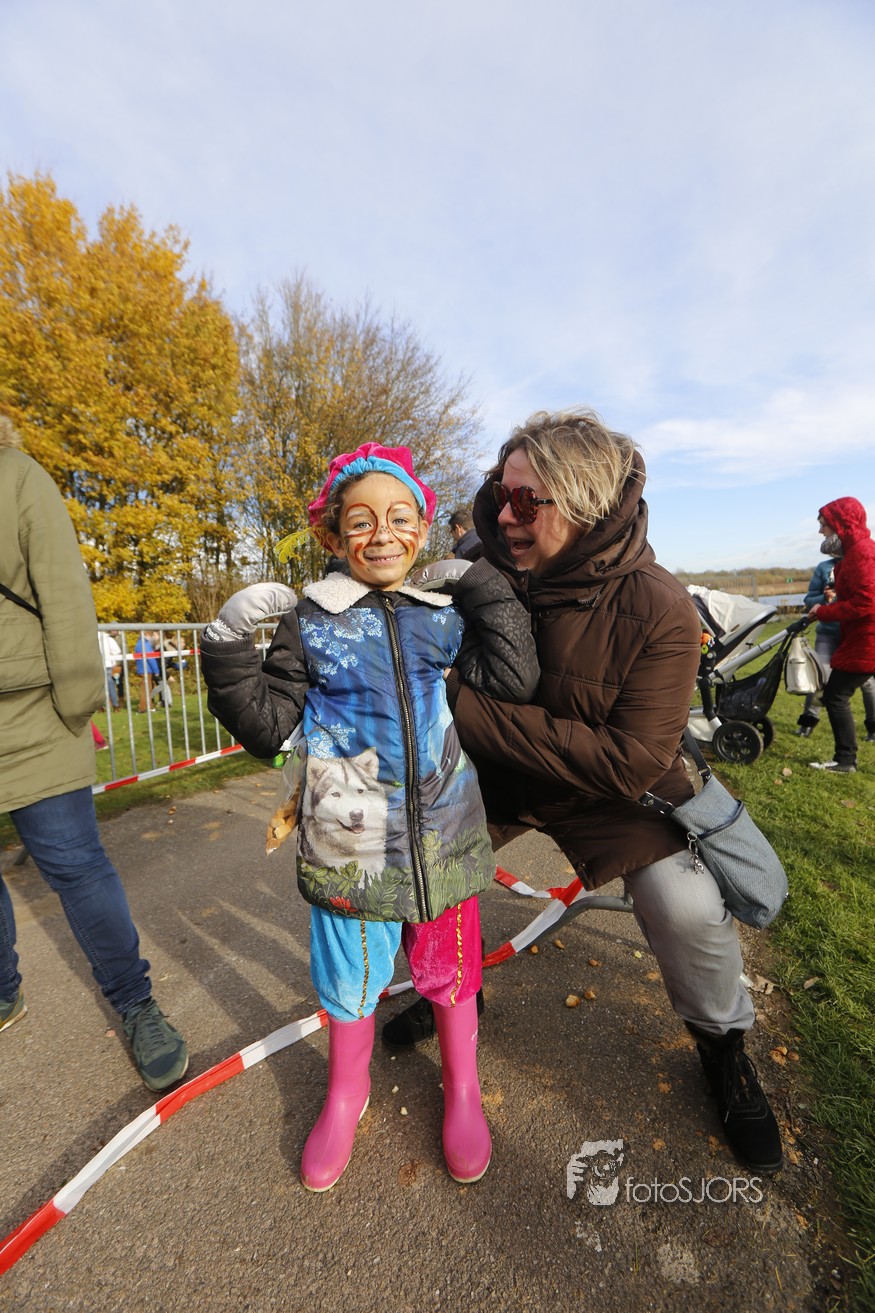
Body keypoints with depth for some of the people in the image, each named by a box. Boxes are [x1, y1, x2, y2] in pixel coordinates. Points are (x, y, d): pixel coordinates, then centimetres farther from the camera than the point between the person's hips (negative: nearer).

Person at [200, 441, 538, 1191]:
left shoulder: (447, 614, 0)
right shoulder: (311, 622, -5)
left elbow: (516, 683, -10)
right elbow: (266, 725, -4)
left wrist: (487, 587, -10)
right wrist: (228, 647, -15)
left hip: (443, 838, 2)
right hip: (349, 845, -1)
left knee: (450, 968, 21)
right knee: (349, 979, 20)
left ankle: (461, 1089, 53)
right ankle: (346, 1093, 54)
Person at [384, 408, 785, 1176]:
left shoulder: (658, 611, -26)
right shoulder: (486, 576, -15)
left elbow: (632, 760, -31)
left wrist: (473, 712, -34)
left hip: (607, 787, -3)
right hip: (489, 772, 4)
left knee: (686, 907, -19)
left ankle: (724, 1047, 20)